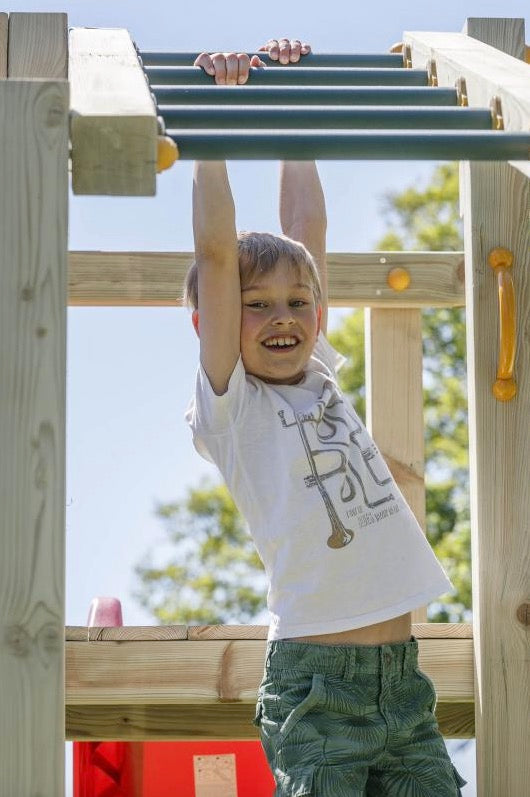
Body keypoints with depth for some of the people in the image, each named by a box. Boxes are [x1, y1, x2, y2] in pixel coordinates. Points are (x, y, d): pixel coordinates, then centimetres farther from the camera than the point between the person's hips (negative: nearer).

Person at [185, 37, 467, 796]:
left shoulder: (319, 381, 15)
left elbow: (307, 231, 19)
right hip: (316, 683, -6)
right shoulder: (232, 405, 1)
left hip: (403, 677, 6)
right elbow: (217, 254, -6)